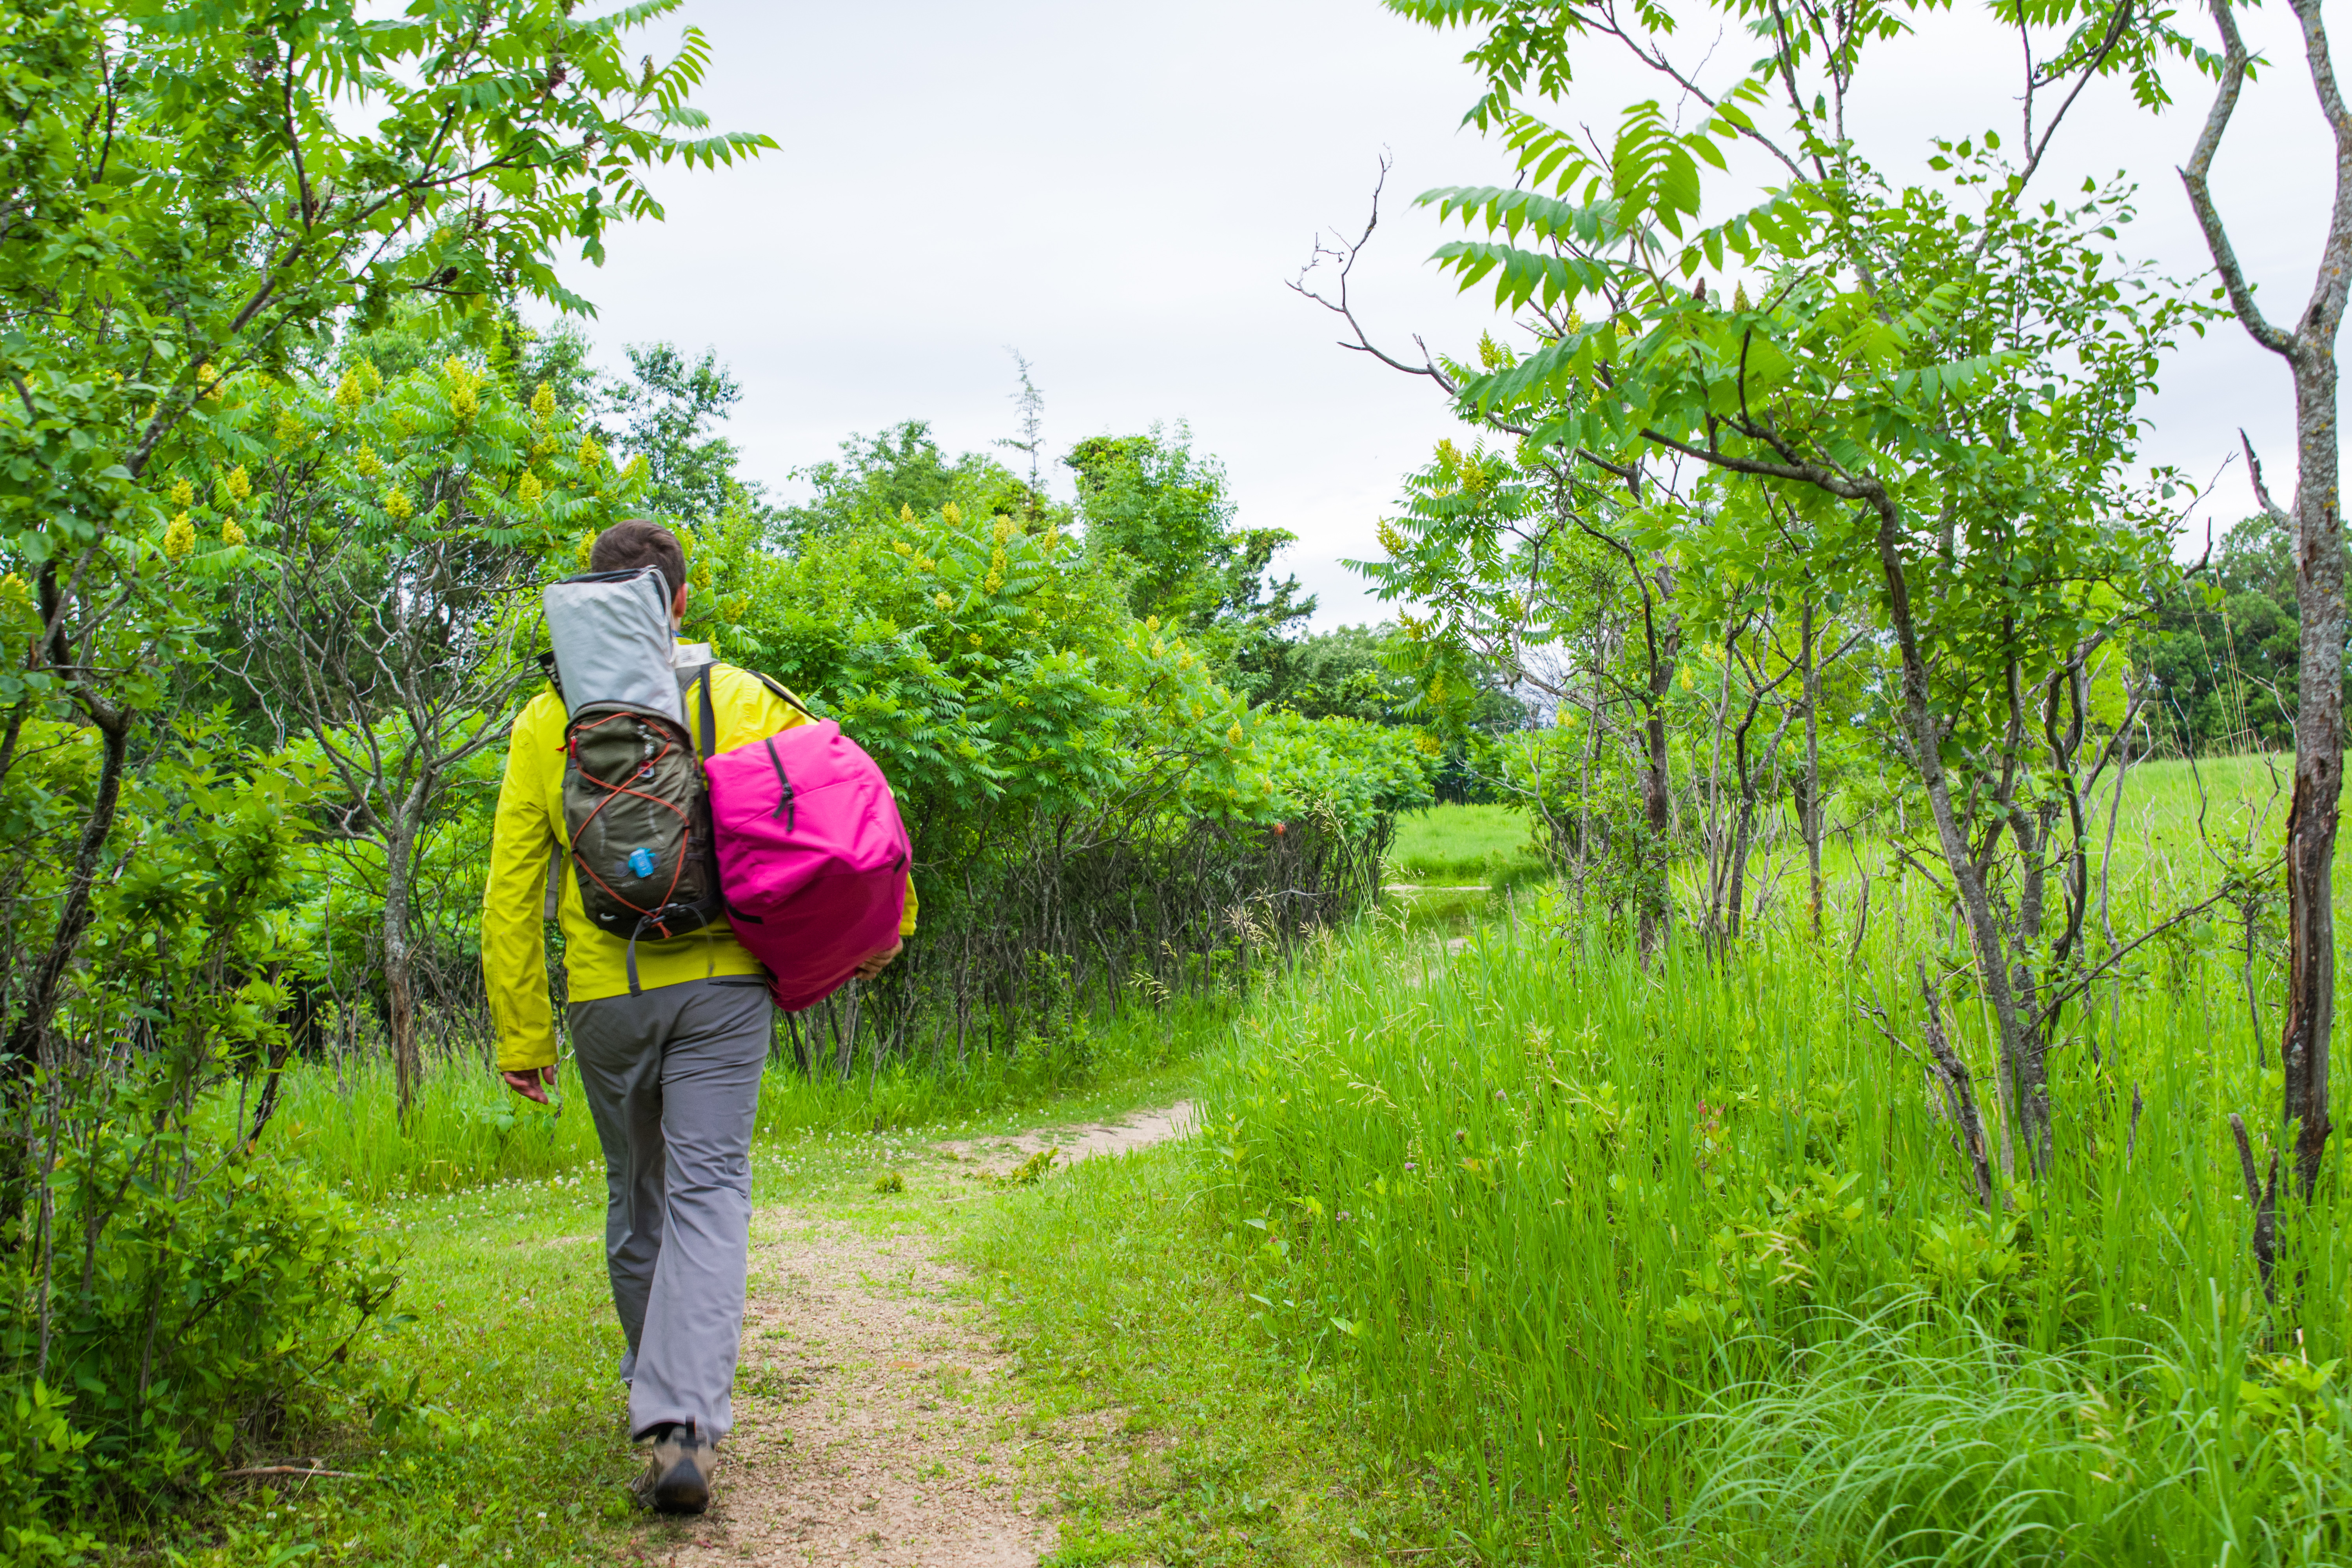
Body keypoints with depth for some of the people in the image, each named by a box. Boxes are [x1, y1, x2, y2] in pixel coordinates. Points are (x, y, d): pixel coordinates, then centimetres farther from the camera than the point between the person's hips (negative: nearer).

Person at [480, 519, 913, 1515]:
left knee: (635, 1196, 18)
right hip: (720, 984, -1)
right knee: (708, 1192, -4)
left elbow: (513, 891, 2)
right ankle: (684, 1424, -18)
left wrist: (521, 1033, 6)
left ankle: (655, 1395, 32)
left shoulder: (546, 721, 4)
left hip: (605, 994, 2)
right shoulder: (738, 700, 1)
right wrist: (885, 921, 8)